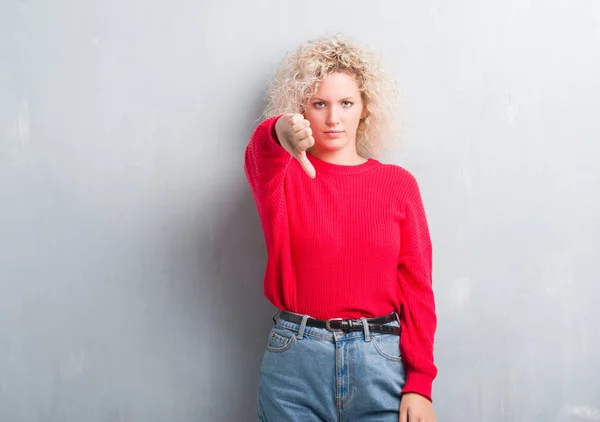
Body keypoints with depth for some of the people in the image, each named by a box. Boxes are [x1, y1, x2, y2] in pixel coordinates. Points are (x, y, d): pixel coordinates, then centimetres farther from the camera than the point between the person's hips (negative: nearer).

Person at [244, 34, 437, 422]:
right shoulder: (284, 175, 3)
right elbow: (260, 156, -23)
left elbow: (417, 287, 2)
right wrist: (278, 135, -47)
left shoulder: (398, 183, 4)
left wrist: (420, 383, -5)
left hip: (382, 360, 1)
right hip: (295, 358, 0)